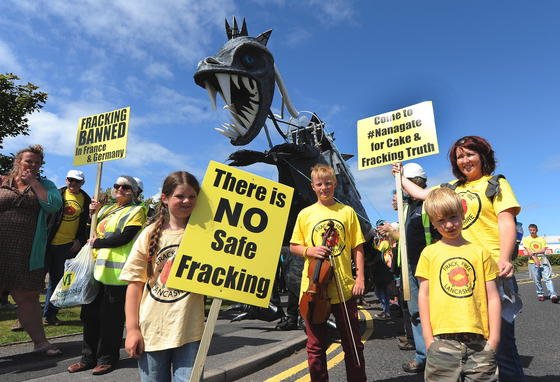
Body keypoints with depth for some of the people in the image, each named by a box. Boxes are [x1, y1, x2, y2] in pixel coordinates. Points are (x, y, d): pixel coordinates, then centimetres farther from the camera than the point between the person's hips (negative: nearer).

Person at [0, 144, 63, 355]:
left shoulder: (45, 185, 10)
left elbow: (53, 205, -7)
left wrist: (33, 182, -6)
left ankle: (40, 341, 20)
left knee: (28, 297, 9)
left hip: (27, 255, 1)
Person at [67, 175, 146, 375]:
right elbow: (94, 232, 25)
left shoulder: (136, 211, -3)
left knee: (110, 317, 3)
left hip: (117, 273, -7)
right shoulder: (107, 209, 18)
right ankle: (89, 357, 28)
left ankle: (107, 358, 19)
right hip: (98, 269, 7)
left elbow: (124, 237, -15)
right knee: (90, 313, 13)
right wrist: (94, 213, 10)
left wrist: (96, 242, -6)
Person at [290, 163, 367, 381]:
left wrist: (360, 277, -3)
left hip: (345, 287, 0)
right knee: (316, 345, 12)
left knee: (352, 343, 14)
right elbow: (293, 246, 7)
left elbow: (357, 247, 5)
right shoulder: (305, 214, 3)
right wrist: (309, 250, -12)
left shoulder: (347, 211, 3)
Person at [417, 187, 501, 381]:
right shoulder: (429, 253, 3)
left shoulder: (480, 252, 6)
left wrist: (494, 338, 2)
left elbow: (493, 297, 7)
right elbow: (423, 295, 3)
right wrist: (428, 338, -1)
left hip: (478, 338, 1)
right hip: (443, 339, -1)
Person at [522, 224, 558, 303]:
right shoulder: (526, 239, 7)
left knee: (547, 278, -8)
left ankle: (553, 295, -13)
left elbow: (543, 250, 0)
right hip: (533, 262, -1)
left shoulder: (542, 239, 11)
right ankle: (540, 294, 15)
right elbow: (528, 251, -4)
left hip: (543, 261, 1)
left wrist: (533, 252, -11)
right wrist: (535, 258, -16)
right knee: (537, 280, 2)